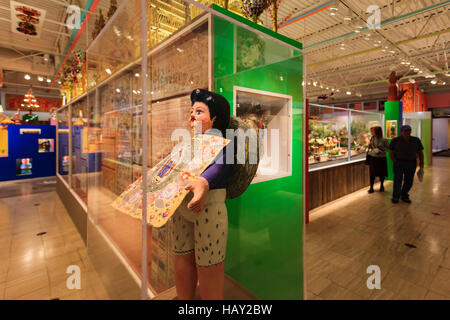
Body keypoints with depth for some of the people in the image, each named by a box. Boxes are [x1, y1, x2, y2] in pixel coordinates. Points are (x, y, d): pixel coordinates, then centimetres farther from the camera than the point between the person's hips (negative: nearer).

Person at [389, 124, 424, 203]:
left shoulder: (416, 140, 2)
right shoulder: (395, 140, -5)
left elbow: (420, 152, 8)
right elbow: (391, 152, -2)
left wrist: (421, 162, 2)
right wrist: (395, 162, -10)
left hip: (411, 164, 3)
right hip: (399, 163, -3)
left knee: (409, 181, 6)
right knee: (398, 180, -2)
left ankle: (404, 195, 21)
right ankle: (395, 196, 10)